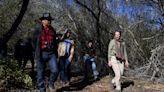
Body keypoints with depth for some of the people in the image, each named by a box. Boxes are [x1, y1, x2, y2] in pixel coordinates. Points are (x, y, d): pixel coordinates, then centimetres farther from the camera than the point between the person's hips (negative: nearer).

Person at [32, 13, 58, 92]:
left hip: (51, 54, 3)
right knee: (41, 73, 1)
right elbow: (33, 42, 4)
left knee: (55, 70, -9)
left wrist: (55, 53, 14)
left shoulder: (52, 30, 12)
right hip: (41, 55, -3)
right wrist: (38, 52, 0)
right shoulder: (38, 30, 0)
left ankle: (51, 84, 17)